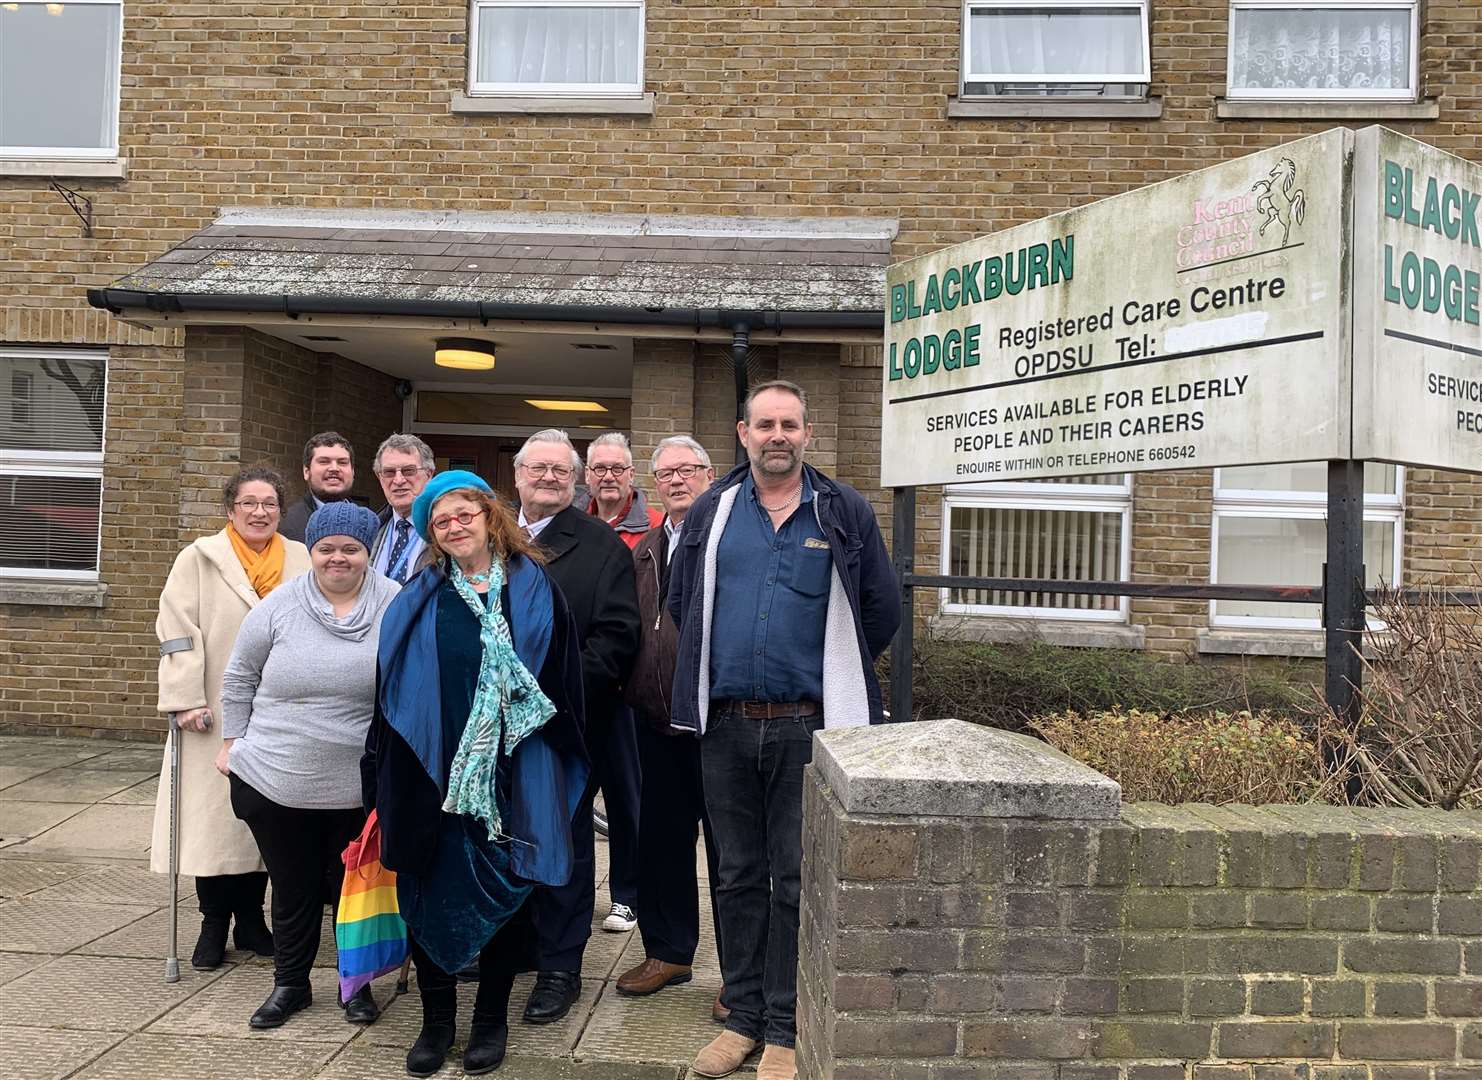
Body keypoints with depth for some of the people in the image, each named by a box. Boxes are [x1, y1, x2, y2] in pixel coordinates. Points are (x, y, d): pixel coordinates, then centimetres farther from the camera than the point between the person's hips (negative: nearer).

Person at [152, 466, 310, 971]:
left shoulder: (302, 561, 7)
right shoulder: (199, 559, 1)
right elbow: (178, 632, -5)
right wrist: (186, 699, -12)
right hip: (217, 715, -2)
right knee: (214, 813, 2)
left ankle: (251, 919, 24)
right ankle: (213, 924, 17)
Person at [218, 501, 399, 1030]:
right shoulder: (278, 606, -3)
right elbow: (240, 678, 8)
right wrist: (232, 741, 7)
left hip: (360, 788, -1)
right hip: (276, 783, 1)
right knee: (292, 888, 15)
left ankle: (357, 983, 32)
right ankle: (290, 984, 34)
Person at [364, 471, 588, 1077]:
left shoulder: (534, 590, 2)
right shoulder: (419, 598, 6)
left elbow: (562, 680, 3)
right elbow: (388, 688, 7)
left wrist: (559, 763, -1)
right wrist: (383, 776, 4)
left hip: (508, 773, -1)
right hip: (431, 773, 2)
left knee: (500, 889, 6)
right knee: (428, 891, 7)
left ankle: (491, 1019, 24)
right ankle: (436, 1020, 24)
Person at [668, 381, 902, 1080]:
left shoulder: (845, 513, 1)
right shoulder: (711, 511, 8)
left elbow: (881, 612, 6)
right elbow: (680, 602, 18)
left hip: (807, 726, -2)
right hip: (725, 724, 3)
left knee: (796, 880, 4)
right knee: (738, 876, 12)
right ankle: (744, 1016, 25)